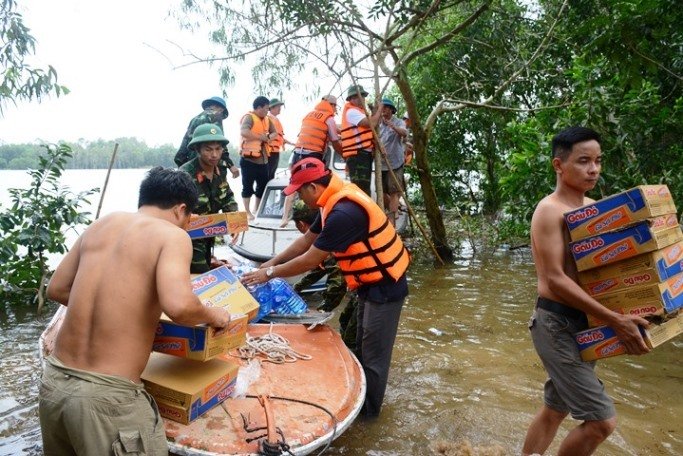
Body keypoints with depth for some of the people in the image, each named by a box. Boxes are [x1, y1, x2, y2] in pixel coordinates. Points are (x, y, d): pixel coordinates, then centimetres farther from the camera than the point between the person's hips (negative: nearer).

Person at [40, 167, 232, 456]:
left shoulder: (101, 224, 10)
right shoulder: (172, 234, -9)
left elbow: (56, 289, 18)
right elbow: (178, 306, -26)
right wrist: (213, 316, -6)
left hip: (53, 381, 7)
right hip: (107, 394, -7)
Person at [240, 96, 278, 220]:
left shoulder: (266, 119, 14)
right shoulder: (249, 117, -10)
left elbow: (275, 133, 21)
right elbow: (244, 132, -27)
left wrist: (269, 137, -3)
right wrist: (262, 137, -17)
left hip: (263, 159, 8)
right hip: (249, 159, -8)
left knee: (263, 186, 12)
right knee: (248, 186, 1)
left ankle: (257, 210, 25)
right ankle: (248, 212, 8)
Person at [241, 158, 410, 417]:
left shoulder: (344, 212, -30)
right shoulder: (336, 200, 1)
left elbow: (310, 260, -23)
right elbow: (308, 238, 12)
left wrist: (270, 273, -11)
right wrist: (273, 262, 9)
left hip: (384, 287, -10)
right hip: (371, 283, 10)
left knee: (373, 353, 7)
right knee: (361, 346, 22)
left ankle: (368, 410, 25)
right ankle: (358, 397, 39)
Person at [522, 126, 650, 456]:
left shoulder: (593, 207, 10)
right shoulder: (549, 210, -15)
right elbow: (555, 279, -22)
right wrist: (615, 320, -23)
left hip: (582, 322, 8)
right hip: (557, 323, -8)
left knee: (556, 408, 18)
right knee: (602, 420, -5)